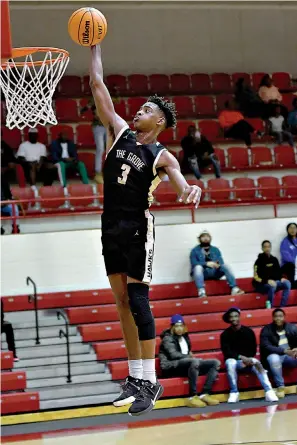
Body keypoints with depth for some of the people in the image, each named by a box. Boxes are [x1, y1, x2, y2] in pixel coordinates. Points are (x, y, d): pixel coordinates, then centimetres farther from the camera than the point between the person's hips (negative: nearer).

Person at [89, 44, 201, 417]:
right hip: (111, 227, 6)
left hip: (138, 229, -6)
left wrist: (191, 190, -45)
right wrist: (95, 47, 6)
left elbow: (180, 184, -22)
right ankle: (135, 376, 14)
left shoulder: (161, 156, -5)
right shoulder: (119, 131, 8)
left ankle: (151, 382, -9)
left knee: (138, 300, -11)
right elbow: (97, 86, 8)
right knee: (122, 302, 8)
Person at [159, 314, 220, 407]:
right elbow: (173, 354, -12)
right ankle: (192, 397, -37)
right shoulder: (168, 338, 1)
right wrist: (191, 357, -12)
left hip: (188, 365, 8)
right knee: (194, 362, -39)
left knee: (215, 363, -8)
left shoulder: (184, 336, 22)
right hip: (172, 367, -8)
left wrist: (191, 357, 2)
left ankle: (205, 394, -22)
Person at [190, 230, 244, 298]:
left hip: (214, 272, 3)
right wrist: (206, 264, -25)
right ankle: (201, 292, -52)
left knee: (225, 266, -23)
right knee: (198, 267, -36)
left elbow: (221, 262, 5)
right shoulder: (195, 251, 5)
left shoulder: (215, 250, 16)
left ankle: (234, 289, -32)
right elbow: (194, 264, -9)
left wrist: (218, 264, -21)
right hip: (203, 273, -3)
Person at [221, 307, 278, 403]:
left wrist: (248, 359, -16)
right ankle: (234, 393, -29)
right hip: (234, 360, -1)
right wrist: (241, 357, -25)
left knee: (257, 364, -31)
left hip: (248, 360, 1)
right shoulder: (225, 334, -4)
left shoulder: (248, 331, 0)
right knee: (230, 363, -36)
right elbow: (226, 352, -12)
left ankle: (269, 392, -43)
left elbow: (253, 350, 3)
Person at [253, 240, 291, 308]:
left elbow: (279, 272, 18)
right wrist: (267, 281, -28)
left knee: (287, 283, -18)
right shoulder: (259, 261, -9)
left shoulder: (274, 259, 9)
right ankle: (269, 307, -27)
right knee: (272, 286, -38)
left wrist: (281, 278, -5)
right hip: (261, 284, -6)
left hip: (273, 282, 6)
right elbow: (256, 277, -14)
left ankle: (282, 307, -20)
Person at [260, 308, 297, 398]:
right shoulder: (266, 330, -6)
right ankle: (280, 386, -29)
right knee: (274, 358, -39)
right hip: (275, 356, -3)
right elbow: (266, 347, -18)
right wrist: (284, 351, -29)